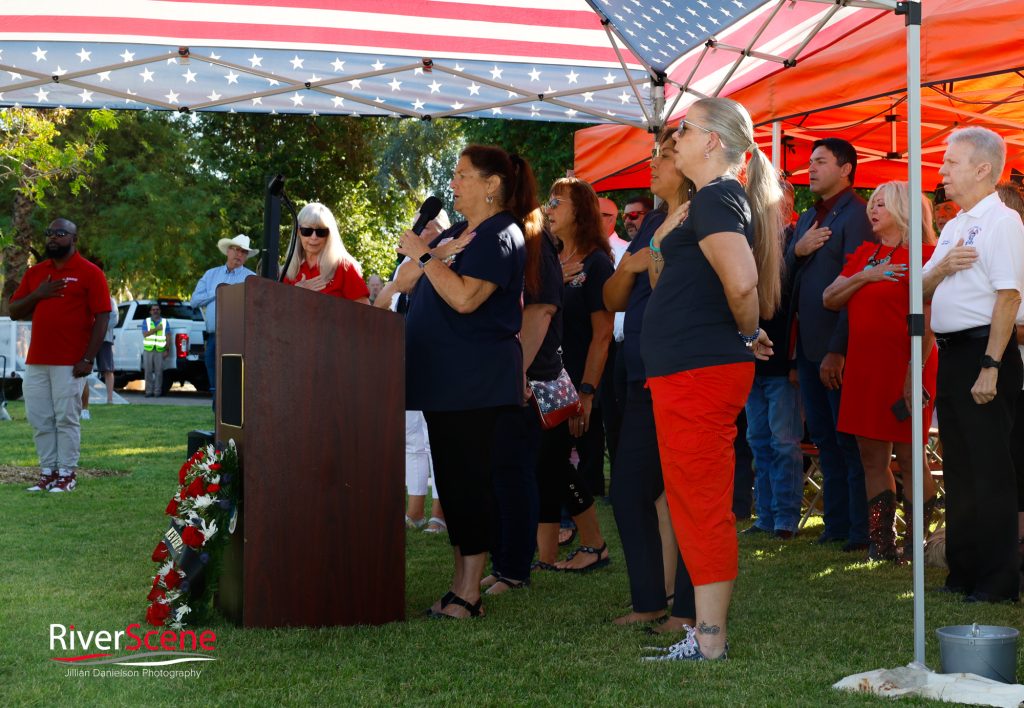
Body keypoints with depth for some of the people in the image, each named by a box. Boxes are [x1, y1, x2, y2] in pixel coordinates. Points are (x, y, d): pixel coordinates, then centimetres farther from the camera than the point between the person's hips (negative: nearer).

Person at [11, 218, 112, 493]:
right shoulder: (35, 272, 15)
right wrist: (37, 295, -5)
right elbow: (14, 312, 14)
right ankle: (48, 472, 12)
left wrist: (88, 359, -13)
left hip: (70, 363, -5)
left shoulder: (90, 273, -2)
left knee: (66, 419, -3)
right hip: (36, 361, 5)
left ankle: (67, 475, 3)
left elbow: (102, 318, -7)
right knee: (40, 419, 5)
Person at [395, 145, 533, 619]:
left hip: (476, 380, -9)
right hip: (443, 378, 9)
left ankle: (468, 595, -3)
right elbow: (403, 284, 12)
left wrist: (424, 255, -15)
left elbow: (464, 297, -23)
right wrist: (434, 253, -5)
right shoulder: (455, 232, 19)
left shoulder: (500, 237, -9)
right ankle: (458, 584, 16)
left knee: (469, 481, -7)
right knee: (451, 481, 10)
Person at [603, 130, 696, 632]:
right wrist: (629, 266, -2)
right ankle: (649, 600, 19)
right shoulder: (651, 225, 17)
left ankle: (689, 608, 3)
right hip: (644, 378, 9)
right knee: (629, 487, 9)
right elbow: (613, 301, 16)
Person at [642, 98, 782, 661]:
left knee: (700, 505, -5)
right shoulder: (718, 199, 17)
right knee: (696, 504, 14)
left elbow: (742, 282, -28)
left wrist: (749, 333, -13)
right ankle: (705, 631, 21)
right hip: (689, 370, 10)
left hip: (698, 374, -10)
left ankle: (710, 641, 0)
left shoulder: (715, 199, -14)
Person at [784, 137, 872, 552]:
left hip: (838, 347, -8)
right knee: (824, 439, 11)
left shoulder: (855, 215, -11)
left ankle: (861, 530, 3)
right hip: (808, 344, 8)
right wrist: (797, 250, -7)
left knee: (849, 440, -3)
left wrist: (837, 350, -21)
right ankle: (837, 524, 18)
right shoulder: (808, 218, 16)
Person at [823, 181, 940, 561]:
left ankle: (916, 543, 5)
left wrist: (915, 375, -19)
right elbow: (830, 299, 11)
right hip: (864, 367, 7)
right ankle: (880, 541, 13)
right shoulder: (865, 253, 16)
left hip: (902, 367, -7)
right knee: (871, 456, 7)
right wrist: (864, 277, -5)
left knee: (907, 455, -3)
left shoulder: (923, 255, -7)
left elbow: (928, 321, -13)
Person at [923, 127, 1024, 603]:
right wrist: (940, 268, -4)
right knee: (958, 468, 13)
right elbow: (923, 290, 20)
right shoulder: (953, 228, 18)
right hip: (950, 352, 9)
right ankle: (964, 572, 21)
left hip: (983, 351, -9)